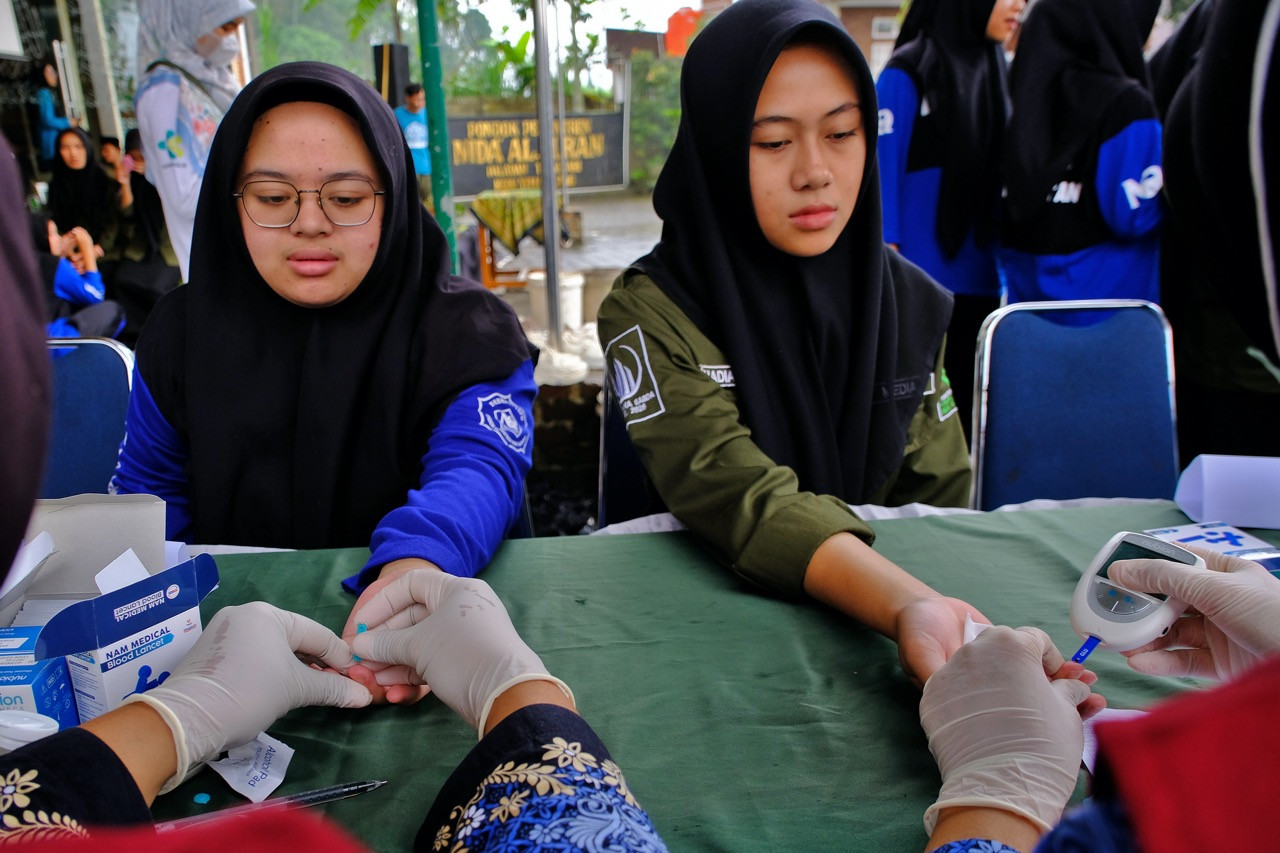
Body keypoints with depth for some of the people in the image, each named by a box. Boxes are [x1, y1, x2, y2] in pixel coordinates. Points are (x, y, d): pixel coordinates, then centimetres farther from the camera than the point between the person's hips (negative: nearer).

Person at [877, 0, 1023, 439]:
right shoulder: (907, 72, -5)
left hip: (980, 282, 6)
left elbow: (1002, 180, 17)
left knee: (976, 405, 10)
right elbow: (883, 168, -11)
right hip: (918, 283, -6)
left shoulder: (994, 72, 14)